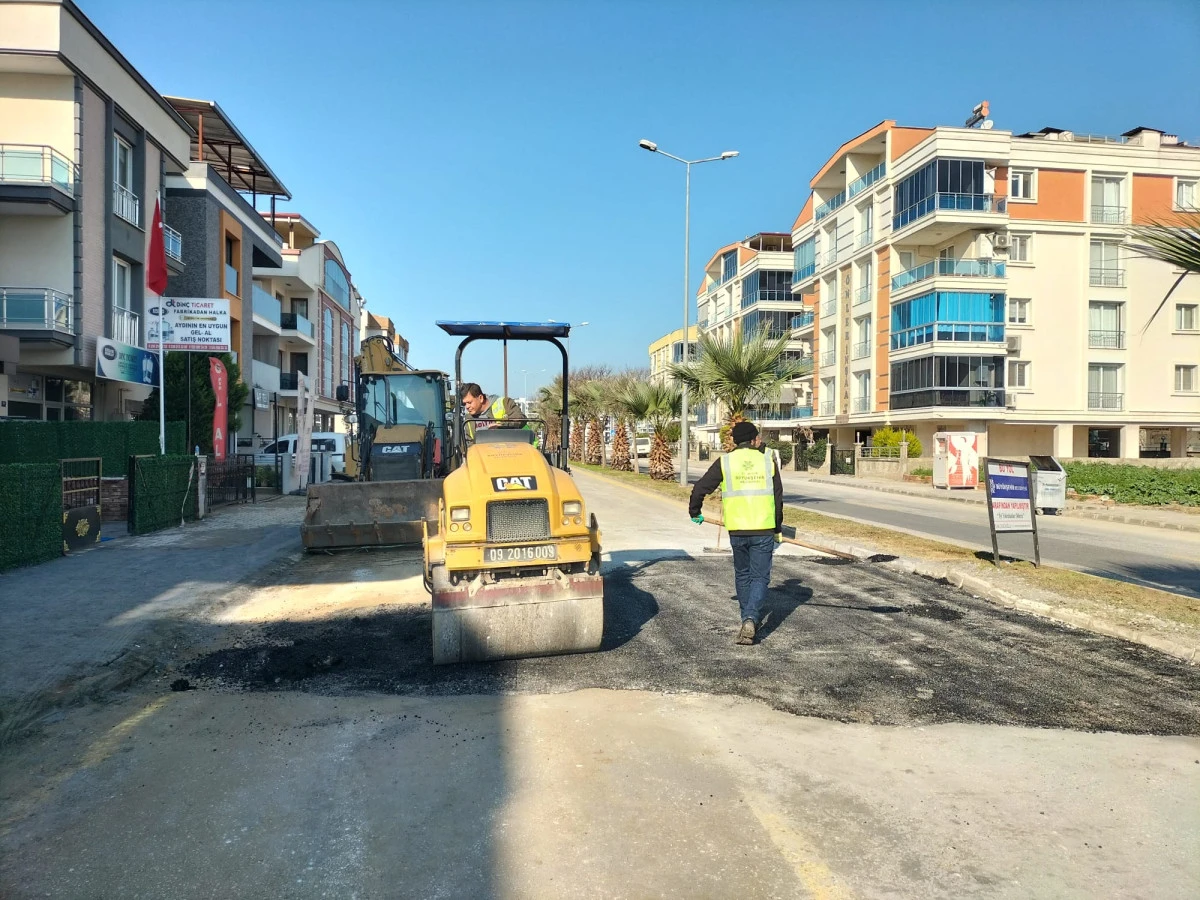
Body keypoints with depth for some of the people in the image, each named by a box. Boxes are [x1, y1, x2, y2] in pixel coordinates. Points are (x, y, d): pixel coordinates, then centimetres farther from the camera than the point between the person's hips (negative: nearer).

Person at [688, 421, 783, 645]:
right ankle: (751, 619, -16)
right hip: (763, 530, -1)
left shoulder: (725, 462, 1)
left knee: (742, 575, 19)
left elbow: (700, 488, 1)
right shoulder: (768, 461, 4)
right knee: (760, 576, 4)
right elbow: (778, 498, 8)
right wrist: (778, 529, 17)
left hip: (737, 530, 1)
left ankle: (749, 619, 28)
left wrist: (695, 512, 19)